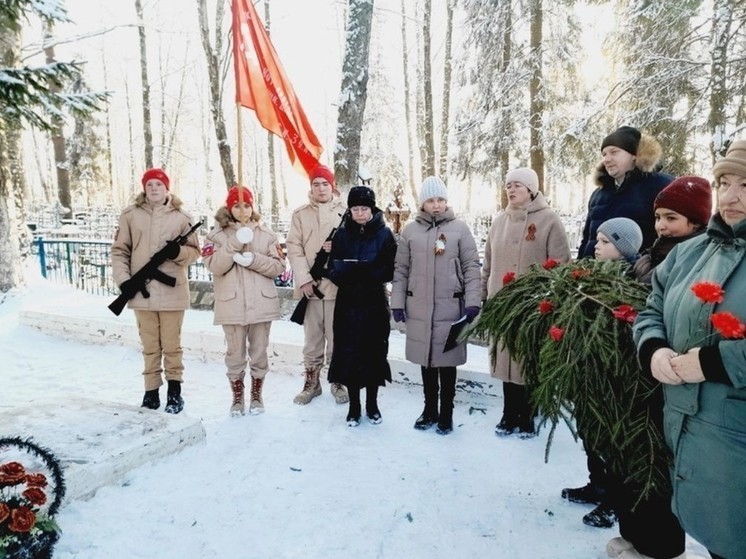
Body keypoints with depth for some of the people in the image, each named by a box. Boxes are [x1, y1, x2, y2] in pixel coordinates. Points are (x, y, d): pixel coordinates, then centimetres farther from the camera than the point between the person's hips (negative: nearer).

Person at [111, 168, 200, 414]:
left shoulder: (181, 217, 2)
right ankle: (151, 391, 20)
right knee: (150, 346, 10)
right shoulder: (130, 215, 5)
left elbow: (194, 251, 6)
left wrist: (178, 252, -15)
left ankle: (175, 391, 17)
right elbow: (119, 250, 7)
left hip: (172, 291, -1)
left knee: (172, 345, 5)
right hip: (141, 291, 1)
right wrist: (123, 280, -5)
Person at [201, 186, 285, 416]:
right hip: (232, 305, -1)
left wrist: (252, 259, -16)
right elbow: (214, 265, -11)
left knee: (259, 352, 10)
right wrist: (236, 243, -19)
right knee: (235, 354, 7)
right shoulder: (218, 234, 4)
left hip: (261, 303, 1)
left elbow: (278, 266, -1)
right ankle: (237, 397, 24)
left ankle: (256, 395, 27)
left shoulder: (266, 233, 6)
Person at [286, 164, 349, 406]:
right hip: (310, 285, 1)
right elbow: (294, 248, 1)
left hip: (338, 284, -1)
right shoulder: (300, 214, 8)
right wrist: (303, 279, -10)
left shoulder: (345, 212, 3)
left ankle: (337, 382, 21)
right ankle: (312, 382, 23)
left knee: (337, 338, 6)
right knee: (312, 339, 10)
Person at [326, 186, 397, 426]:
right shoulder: (341, 234, 4)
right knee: (349, 354, 3)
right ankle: (354, 406, 18)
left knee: (374, 352, 6)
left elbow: (390, 270, -7)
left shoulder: (384, 234, -1)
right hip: (348, 304, 1)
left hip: (375, 304, -1)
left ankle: (372, 403, 24)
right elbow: (334, 269, -2)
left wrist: (356, 270, -20)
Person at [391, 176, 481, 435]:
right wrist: (398, 301, 3)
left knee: (447, 360, 5)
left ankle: (446, 413, 20)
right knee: (426, 359, 12)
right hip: (419, 307, 2)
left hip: (450, 307, -2)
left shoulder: (459, 228, 0)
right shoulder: (410, 230, 5)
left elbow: (471, 267, -1)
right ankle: (430, 409, 28)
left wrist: (473, 302, -7)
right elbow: (401, 269, 7)